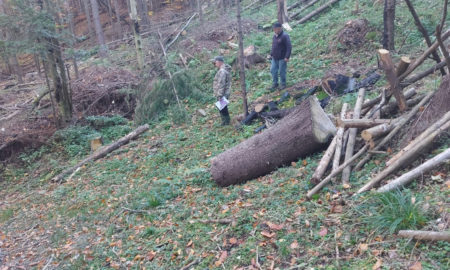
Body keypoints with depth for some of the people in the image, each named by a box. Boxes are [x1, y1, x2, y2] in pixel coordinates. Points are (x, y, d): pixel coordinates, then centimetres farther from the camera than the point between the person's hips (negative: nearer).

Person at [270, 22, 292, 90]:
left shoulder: (285, 36, -16)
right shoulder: (274, 36, 8)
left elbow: (289, 47, -17)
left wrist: (287, 57, -21)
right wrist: (271, 54, 14)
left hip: (282, 58, -7)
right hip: (275, 58, 7)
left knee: (282, 71, 2)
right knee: (273, 70, 8)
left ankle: (283, 84, 18)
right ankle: (275, 84, 22)